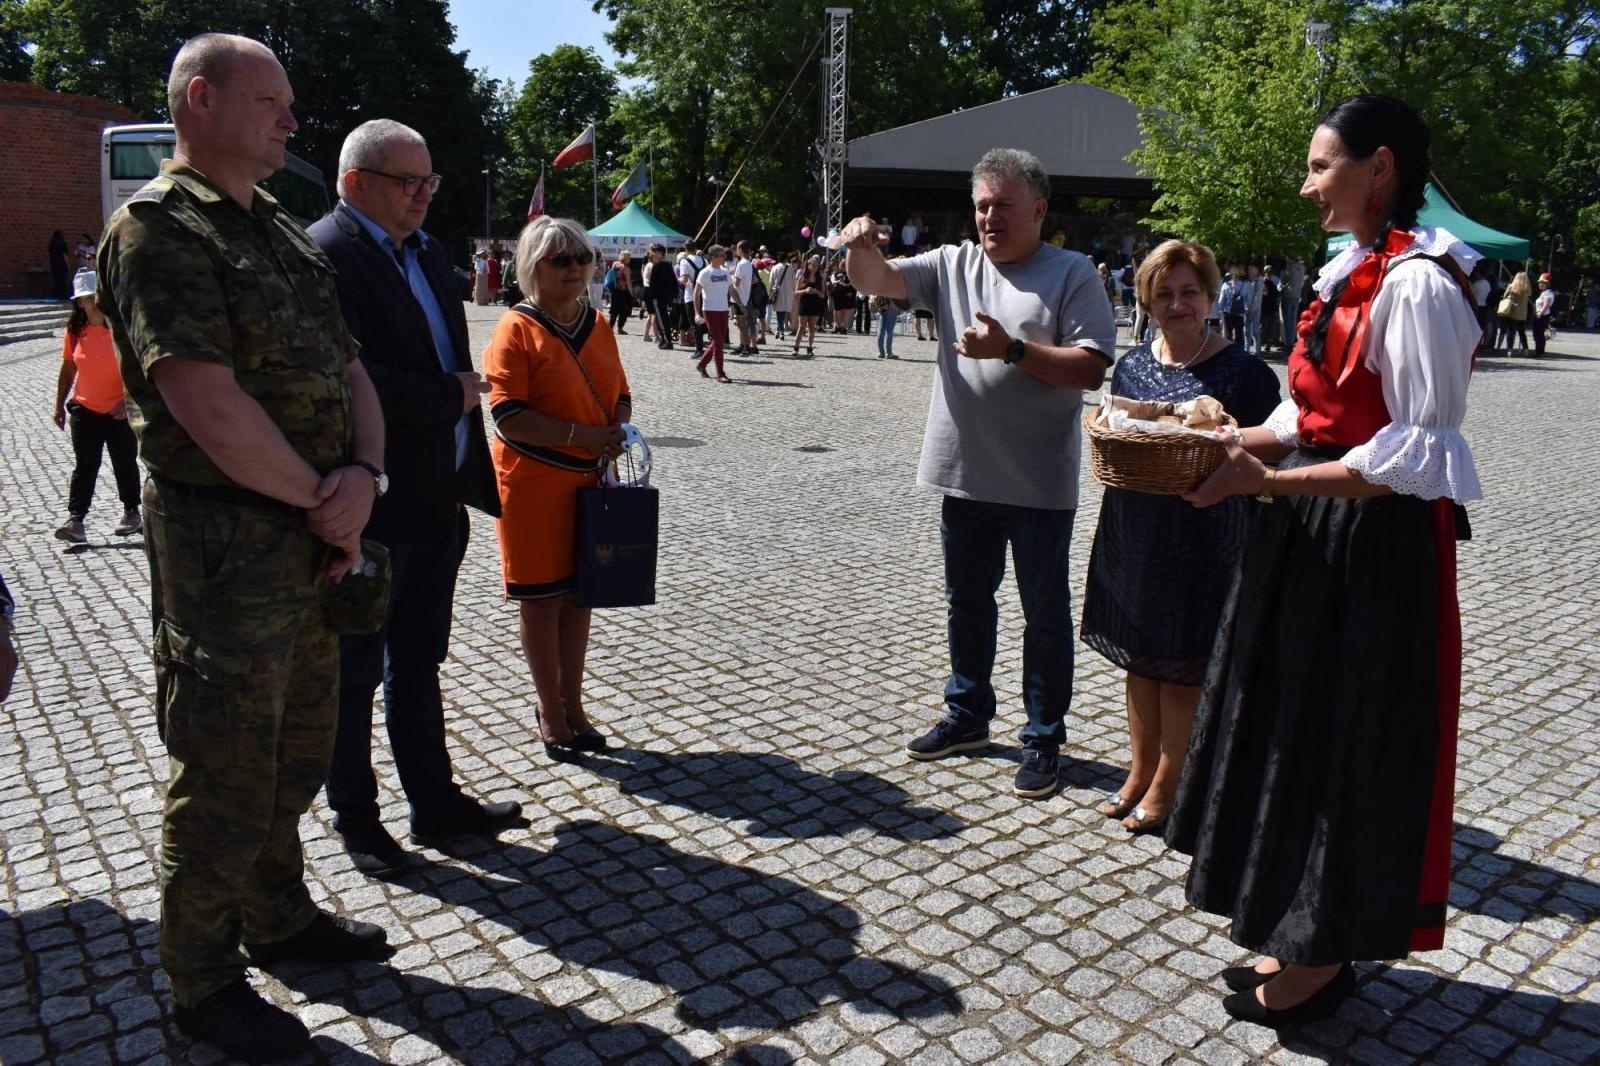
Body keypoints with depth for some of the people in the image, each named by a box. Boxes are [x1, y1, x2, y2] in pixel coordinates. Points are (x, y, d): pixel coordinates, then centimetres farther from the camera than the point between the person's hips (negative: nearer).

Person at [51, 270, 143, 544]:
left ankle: (132, 513, 25)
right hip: (85, 409, 3)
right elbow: (68, 369, 10)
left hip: (119, 411, -3)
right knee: (84, 466, -1)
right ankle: (75, 520, -2)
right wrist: (59, 405, 10)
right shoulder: (75, 331, 0)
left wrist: (128, 400, -19)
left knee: (125, 464, 10)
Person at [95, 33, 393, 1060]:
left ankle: (279, 916, 40)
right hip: (225, 543, -8)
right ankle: (204, 981, 25)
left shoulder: (287, 233, 15)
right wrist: (323, 498, -12)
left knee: (299, 754, 21)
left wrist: (363, 475, -8)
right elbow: (209, 405, -22)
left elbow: (349, 369, 10)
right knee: (225, 778, 5)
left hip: (315, 543, 8)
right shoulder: (159, 228, -12)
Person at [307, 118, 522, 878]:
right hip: (369, 509, -8)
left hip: (435, 501, 8)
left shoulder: (426, 253, 12)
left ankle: (436, 804, 31)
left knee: (418, 664, 18)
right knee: (355, 672, 9)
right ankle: (355, 817, 26)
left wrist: (470, 475, 9)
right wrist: (450, 395, -15)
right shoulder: (326, 254, -15)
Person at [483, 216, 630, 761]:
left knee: (579, 594, 14)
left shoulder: (598, 324, 8)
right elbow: (508, 417, -19)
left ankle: (572, 706, 28)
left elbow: (620, 395, 14)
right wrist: (582, 435, -25)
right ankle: (551, 712, 19)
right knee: (541, 599, 5)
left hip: (590, 481, 6)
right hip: (534, 485, -6)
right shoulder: (517, 329, -11)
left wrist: (617, 431, -7)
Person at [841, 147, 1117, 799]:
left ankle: (1043, 739, 20)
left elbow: (1092, 369, -12)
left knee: (1044, 613, 6)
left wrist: (1013, 348, -21)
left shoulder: (1073, 274, -4)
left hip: (1040, 483, -4)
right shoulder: (953, 265, 8)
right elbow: (874, 280, -3)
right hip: (966, 473, 5)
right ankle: (967, 716, 35)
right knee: (966, 602, 17)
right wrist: (860, 247, -24)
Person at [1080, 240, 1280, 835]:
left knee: (1184, 663, 6)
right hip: (1133, 533, 6)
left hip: (1203, 536, -5)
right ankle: (1140, 771, 31)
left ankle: (1165, 787, 20)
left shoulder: (1243, 372, -8)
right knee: (1140, 657, 15)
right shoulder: (1132, 365, 9)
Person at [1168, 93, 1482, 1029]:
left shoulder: (1419, 285, -17)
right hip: (1314, 538, 9)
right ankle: (1304, 938, 33)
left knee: (1351, 743, 4)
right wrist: (1234, 444, 1)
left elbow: (1419, 456, -21)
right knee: (1296, 731, 16)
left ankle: (1327, 957, 24)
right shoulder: (1353, 274, 11)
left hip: (1379, 545, -9)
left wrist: (1270, 482, -24)